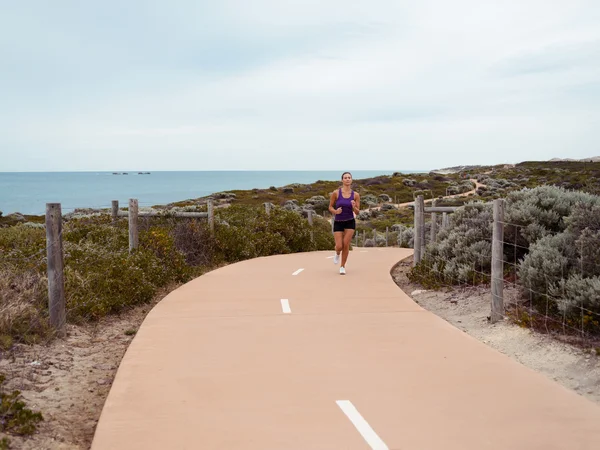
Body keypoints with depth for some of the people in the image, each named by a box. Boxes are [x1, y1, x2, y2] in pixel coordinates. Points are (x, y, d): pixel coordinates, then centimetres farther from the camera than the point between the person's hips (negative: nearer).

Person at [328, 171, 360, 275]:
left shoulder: (355, 195, -6)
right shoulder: (336, 193, -10)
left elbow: (357, 212, -2)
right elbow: (330, 207, 0)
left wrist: (354, 207, -24)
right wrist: (335, 211, -22)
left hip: (350, 222, 1)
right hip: (338, 223, 0)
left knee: (346, 245, -8)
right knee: (339, 246, -7)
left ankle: (343, 266, 13)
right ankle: (337, 254, 32)